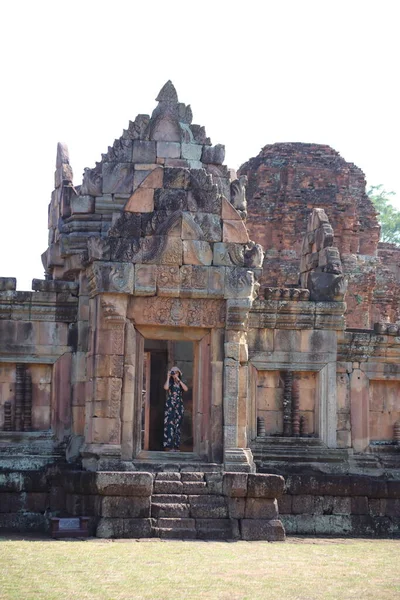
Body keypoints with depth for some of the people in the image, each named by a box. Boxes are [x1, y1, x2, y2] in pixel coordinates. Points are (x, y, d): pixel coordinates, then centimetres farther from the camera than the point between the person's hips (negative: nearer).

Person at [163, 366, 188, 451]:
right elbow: (166, 388, -16)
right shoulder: (169, 382, 6)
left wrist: (179, 380, -9)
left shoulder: (181, 383, 13)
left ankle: (176, 445, 3)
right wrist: (168, 378, -9)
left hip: (179, 405, 3)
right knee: (169, 424, -12)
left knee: (177, 425, 1)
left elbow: (186, 389, -7)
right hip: (170, 405, -3)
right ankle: (168, 446, -16)